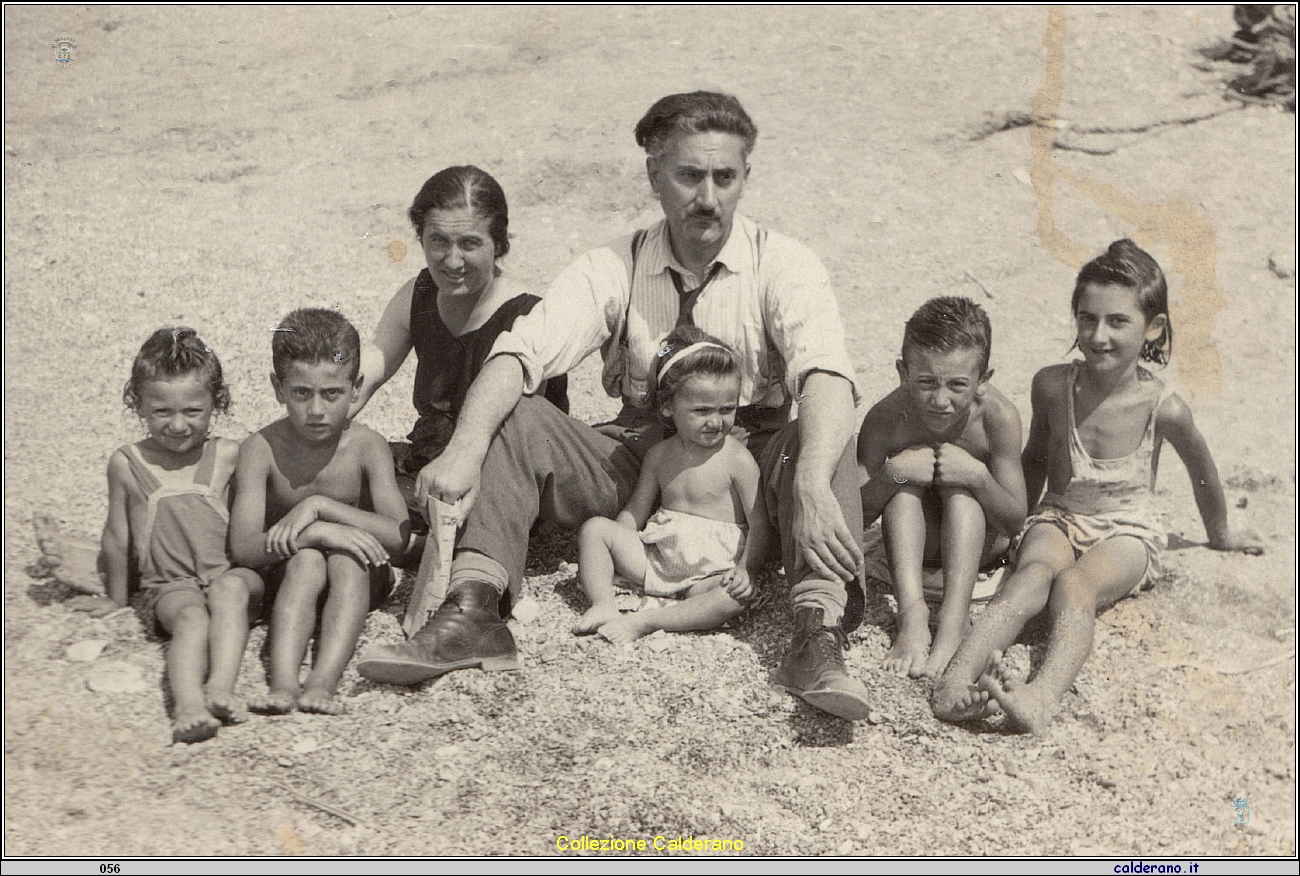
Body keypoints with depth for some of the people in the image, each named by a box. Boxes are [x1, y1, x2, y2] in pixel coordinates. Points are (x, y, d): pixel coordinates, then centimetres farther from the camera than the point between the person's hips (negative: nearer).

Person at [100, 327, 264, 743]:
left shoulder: (230, 455, 4)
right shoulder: (126, 463, 6)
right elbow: (117, 537, 16)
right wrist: (117, 605, 22)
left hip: (231, 572, 1)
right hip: (169, 586, -1)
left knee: (230, 588, -34)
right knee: (192, 617, -33)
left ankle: (222, 685, -46)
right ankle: (188, 703, -55)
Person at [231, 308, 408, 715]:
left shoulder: (367, 446, -10)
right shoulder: (261, 449, -11)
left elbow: (399, 535, -22)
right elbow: (244, 548, -21)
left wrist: (319, 506, -26)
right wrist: (318, 532, -34)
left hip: (358, 577, 0)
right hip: (286, 574, 0)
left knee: (347, 559, -32)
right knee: (307, 559, -32)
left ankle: (323, 681, -47)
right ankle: (283, 681, -48)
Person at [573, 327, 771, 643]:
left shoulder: (737, 460, -7)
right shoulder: (659, 455, 7)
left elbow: (759, 523, -9)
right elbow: (635, 512, 14)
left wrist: (747, 569, -26)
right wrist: (596, 560, 1)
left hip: (712, 568, -4)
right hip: (656, 558, 4)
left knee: (733, 598, -36)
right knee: (595, 526, -7)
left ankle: (644, 622, -32)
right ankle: (603, 604, -19)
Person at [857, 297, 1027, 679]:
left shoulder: (998, 416, -26)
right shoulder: (886, 419, -25)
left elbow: (1015, 522, -20)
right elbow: (858, 515, -19)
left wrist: (978, 476, -39)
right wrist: (892, 472, -37)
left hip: (978, 541, 0)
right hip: (915, 542, 1)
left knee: (960, 483, -29)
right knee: (907, 477, -27)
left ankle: (954, 620, -38)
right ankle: (912, 613, -37)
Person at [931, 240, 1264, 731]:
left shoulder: (1163, 408, -10)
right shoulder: (1052, 386, -4)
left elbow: (1201, 470, 11)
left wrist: (1219, 534, 27)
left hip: (1126, 532, -2)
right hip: (1058, 520, 2)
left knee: (1074, 585, -35)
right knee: (1033, 573, -34)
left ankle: (1043, 697, -62)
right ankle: (956, 680, -57)